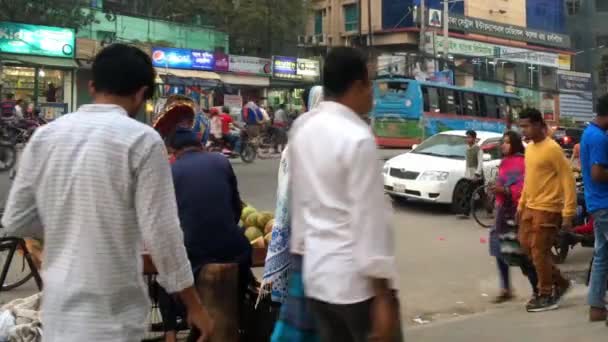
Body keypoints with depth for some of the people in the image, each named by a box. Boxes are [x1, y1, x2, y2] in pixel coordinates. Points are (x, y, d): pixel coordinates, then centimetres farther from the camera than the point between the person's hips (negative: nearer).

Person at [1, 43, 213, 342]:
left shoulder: (44, 136, 2)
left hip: (58, 307, 5)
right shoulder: (141, 140, -12)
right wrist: (195, 306, -5)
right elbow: (161, 232, -15)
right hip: (110, 313, -5)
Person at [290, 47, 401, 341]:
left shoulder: (302, 129, 5)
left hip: (316, 272, 8)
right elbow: (369, 220, -19)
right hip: (356, 279, -7)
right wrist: (381, 296, -16)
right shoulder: (358, 138, -17)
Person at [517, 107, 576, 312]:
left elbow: (568, 180, -17)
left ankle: (547, 297, 12)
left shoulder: (552, 149, -16)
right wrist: (521, 204, 19)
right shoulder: (529, 148, 11)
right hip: (530, 207, 9)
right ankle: (560, 283, 26)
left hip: (547, 209, -9)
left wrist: (568, 214, -20)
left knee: (539, 253, -3)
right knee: (526, 246, 12)